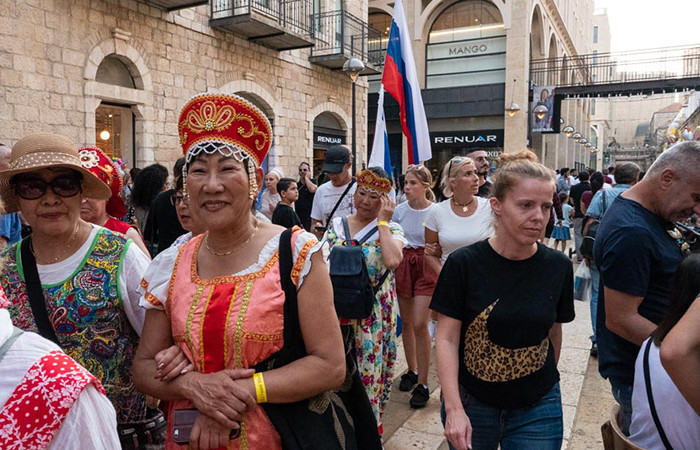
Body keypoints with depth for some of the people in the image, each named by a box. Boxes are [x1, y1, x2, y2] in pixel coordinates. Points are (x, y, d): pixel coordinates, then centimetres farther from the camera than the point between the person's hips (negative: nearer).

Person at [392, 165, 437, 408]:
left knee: (420, 324, -10)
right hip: (403, 265, 4)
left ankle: (423, 384, 2)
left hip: (426, 267, -4)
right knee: (406, 322, 12)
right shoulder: (399, 210, 1)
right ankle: (412, 370, 31)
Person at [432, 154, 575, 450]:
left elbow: (553, 332, 7)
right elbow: (447, 339, -12)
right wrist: (454, 409, -17)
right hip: (471, 403, -1)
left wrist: (546, 381, 15)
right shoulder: (464, 264, -14)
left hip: (537, 408, 2)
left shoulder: (559, 267, -6)